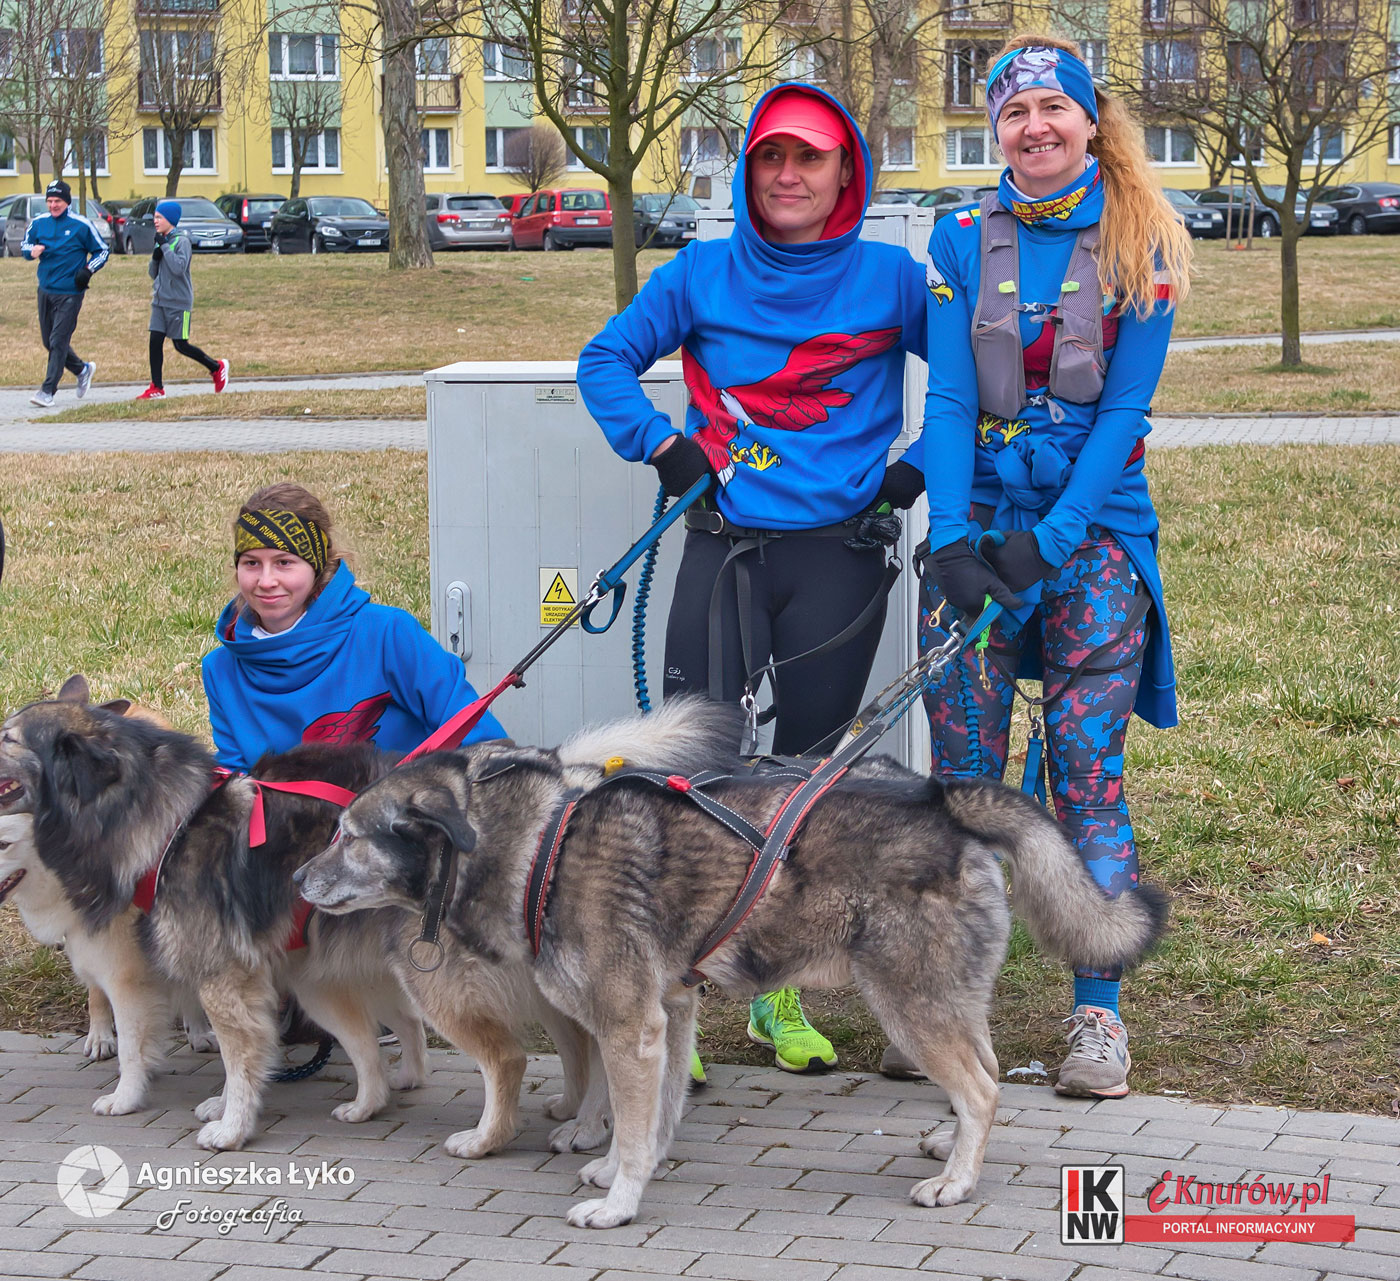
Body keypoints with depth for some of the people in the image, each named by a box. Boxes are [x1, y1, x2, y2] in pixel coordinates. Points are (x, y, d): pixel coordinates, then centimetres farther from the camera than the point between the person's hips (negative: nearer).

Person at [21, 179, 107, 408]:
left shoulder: (81, 225, -6)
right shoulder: (39, 223, 6)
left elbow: (102, 251, 2)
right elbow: (24, 244, 17)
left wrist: (88, 271, -14)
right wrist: (31, 250, -8)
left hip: (70, 293, -6)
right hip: (45, 290, 6)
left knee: (58, 341, -11)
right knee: (48, 341, 12)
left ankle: (48, 390, -10)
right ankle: (82, 369, 33)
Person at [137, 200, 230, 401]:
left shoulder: (182, 242, -11)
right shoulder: (161, 242, 11)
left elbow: (179, 267, -25)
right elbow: (154, 273, 15)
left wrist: (164, 246, -21)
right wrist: (155, 258, -5)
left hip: (178, 303, -7)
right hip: (160, 301, 7)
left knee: (181, 345, -1)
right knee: (155, 341, -3)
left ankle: (217, 368, 19)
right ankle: (156, 388, 1)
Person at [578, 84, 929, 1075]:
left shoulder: (890, 279, 3)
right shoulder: (704, 275, 6)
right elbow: (606, 360, 11)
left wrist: (921, 466, -1)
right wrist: (661, 445, -2)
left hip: (840, 557, 0)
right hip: (724, 552, 0)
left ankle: (779, 993, 19)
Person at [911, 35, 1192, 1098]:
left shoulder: (1142, 246, 0)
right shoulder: (962, 241, 5)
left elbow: (1125, 407, -5)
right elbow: (948, 400, -1)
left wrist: (1051, 536, -15)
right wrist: (952, 538, -13)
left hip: (1095, 525, -2)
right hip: (978, 519, 2)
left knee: (1088, 768, -5)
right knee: (963, 770, -1)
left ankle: (1098, 1012, -1)